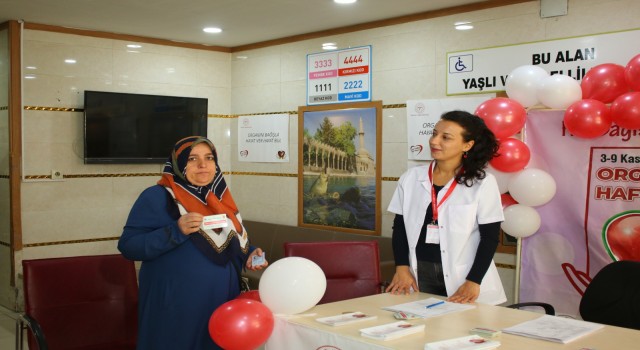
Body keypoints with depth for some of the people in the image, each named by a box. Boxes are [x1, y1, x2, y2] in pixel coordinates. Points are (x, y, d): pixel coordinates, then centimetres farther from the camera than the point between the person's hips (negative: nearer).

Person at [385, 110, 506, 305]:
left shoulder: (483, 183, -5)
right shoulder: (411, 178, 4)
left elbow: (490, 237, -6)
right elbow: (399, 226, 7)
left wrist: (473, 281, -13)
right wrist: (402, 267, -3)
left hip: (461, 278, -3)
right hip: (419, 274, 3)